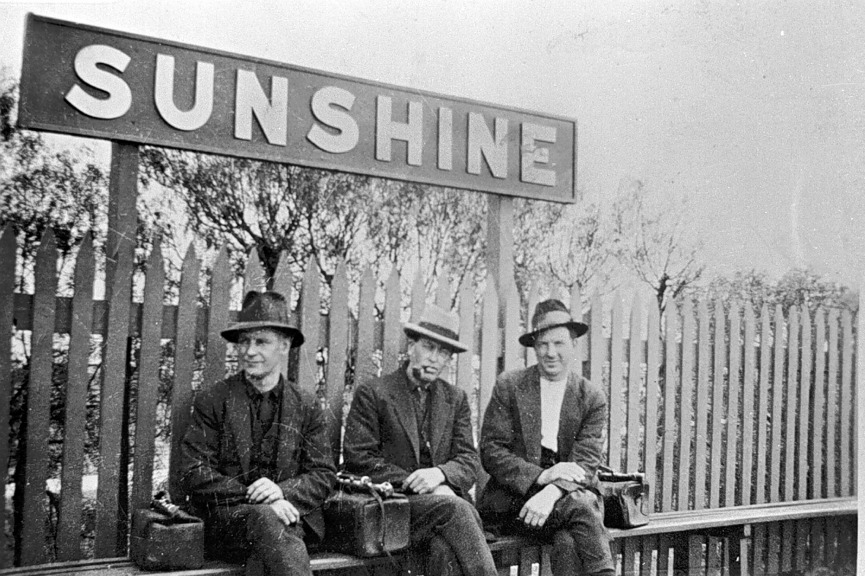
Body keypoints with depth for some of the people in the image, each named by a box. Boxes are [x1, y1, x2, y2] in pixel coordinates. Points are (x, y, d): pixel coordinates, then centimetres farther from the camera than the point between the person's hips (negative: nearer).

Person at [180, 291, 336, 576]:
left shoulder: (307, 406, 10)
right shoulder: (212, 398, 4)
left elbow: (324, 475, 7)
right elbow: (195, 473, -3)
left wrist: (283, 491, -14)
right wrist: (254, 498, -16)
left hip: (289, 513, 1)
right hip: (226, 517, -1)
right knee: (264, 519, -35)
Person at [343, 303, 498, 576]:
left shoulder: (456, 399, 18)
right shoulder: (372, 393, 3)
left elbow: (470, 461, 10)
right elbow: (358, 459, -5)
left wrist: (440, 474, -14)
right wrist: (415, 483, -13)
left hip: (443, 498, 3)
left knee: (447, 551, -31)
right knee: (457, 510, -32)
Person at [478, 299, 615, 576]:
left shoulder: (592, 398, 7)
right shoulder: (508, 386, 3)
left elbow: (585, 464, -3)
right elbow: (490, 452, -3)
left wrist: (552, 492, -24)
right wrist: (541, 475, -18)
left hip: (566, 494, 2)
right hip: (512, 498, -2)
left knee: (567, 544, -32)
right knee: (580, 507, -29)